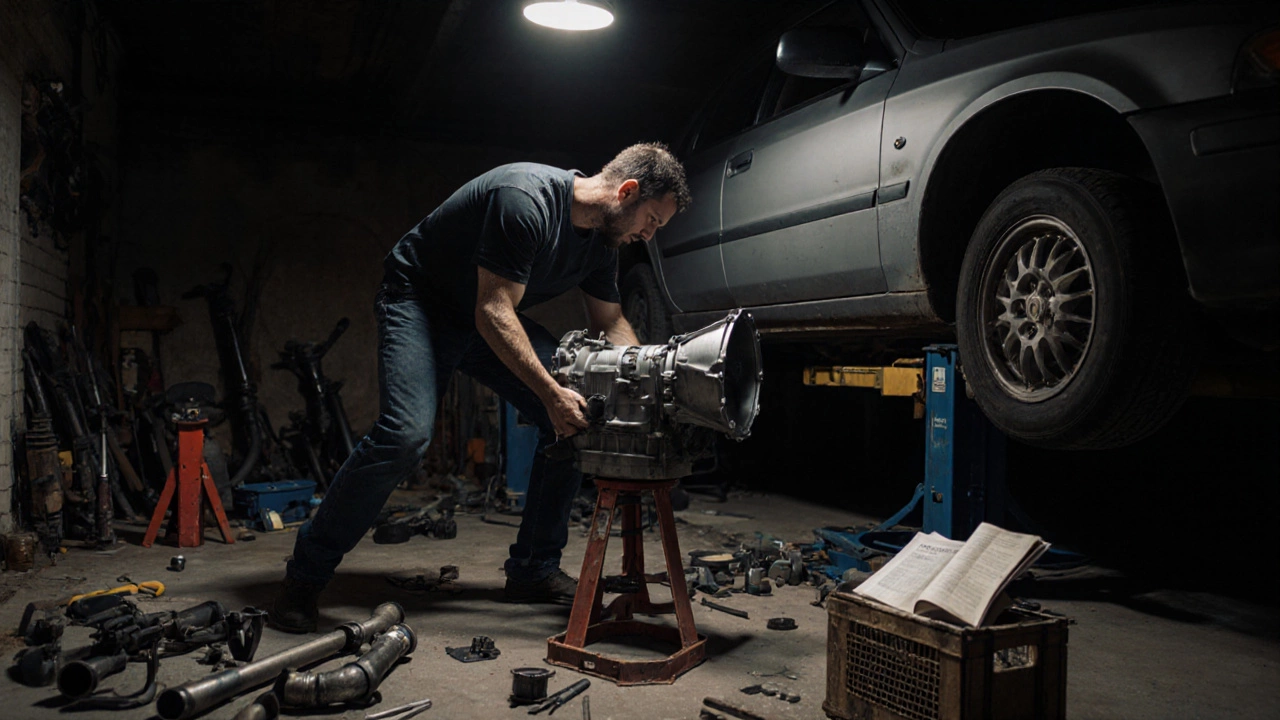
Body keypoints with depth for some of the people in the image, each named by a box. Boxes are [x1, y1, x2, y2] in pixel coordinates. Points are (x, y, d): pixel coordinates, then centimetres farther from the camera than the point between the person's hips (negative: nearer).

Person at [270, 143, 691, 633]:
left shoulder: (602, 238, -1)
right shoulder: (526, 199, -30)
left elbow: (610, 324, 10)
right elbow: (494, 311, -32)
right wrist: (551, 391, -36)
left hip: (494, 315, 8)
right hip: (420, 302, -8)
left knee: (579, 418, -6)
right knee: (405, 434, -27)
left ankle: (534, 570, 5)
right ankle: (305, 576, -7)